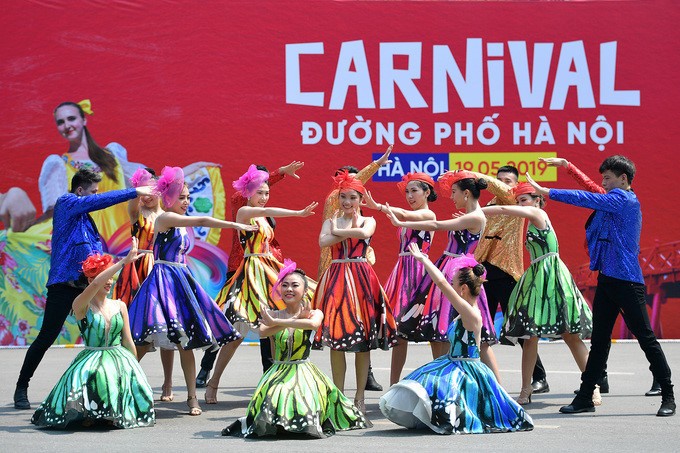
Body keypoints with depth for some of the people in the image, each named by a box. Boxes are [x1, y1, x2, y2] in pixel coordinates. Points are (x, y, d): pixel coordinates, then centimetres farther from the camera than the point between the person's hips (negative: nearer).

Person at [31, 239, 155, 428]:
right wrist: (124, 261, -30)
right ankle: (88, 411, -2)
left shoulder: (120, 306, 10)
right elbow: (96, 284, -27)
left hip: (119, 358, 4)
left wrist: (135, 369, 13)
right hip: (92, 360, -4)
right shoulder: (81, 306, -6)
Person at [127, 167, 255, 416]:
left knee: (186, 339, 3)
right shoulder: (165, 218, -10)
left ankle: (192, 397, 4)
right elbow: (203, 221, -19)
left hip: (181, 282, 8)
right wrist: (236, 225, -21)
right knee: (146, 339, -12)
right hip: (162, 280, -8)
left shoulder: (182, 225, 15)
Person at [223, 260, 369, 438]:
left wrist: (275, 322, -19)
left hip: (304, 372, -1)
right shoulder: (273, 313, 7)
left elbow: (313, 324, -24)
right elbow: (262, 331, -15)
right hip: (278, 372, 1)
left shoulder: (314, 313, 3)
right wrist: (296, 319, -17)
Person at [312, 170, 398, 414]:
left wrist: (337, 232, -7)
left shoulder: (368, 221, 8)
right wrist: (347, 230, -8)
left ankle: (360, 398, 8)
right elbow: (323, 242, -10)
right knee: (336, 338, -1)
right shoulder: (331, 221, 11)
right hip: (336, 278, 1)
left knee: (363, 340, 0)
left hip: (361, 278, -1)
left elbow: (364, 233, -17)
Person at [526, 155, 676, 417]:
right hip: (607, 278, 10)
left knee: (645, 337, -3)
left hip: (626, 280, -10)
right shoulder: (617, 202, 17)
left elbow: (586, 199, -16)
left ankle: (668, 397, 4)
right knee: (599, 340, 9)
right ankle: (585, 397, 11)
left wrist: (543, 191, -15)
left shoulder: (624, 199, -11)